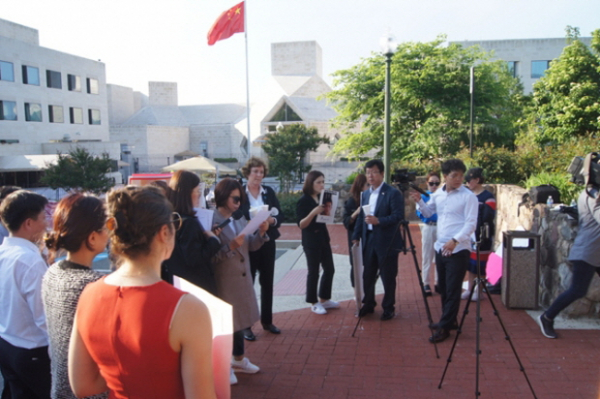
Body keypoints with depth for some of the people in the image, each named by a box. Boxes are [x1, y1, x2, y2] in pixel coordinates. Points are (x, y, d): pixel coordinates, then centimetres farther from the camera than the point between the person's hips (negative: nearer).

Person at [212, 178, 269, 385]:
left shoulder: (240, 218, 5)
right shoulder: (212, 222, -17)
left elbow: (251, 246, 7)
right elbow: (210, 256, -21)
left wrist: (261, 233, -10)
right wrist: (231, 247, -32)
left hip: (242, 278, 7)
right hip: (223, 281, -7)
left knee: (239, 318, 20)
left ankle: (239, 360, 38)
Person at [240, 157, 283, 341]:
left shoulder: (269, 192, 6)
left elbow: (280, 215, 4)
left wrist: (273, 220, -16)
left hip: (268, 242, 5)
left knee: (267, 282, 13)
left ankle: (267, 321, 27)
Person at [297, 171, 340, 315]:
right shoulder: (303, 201, -13)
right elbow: (301, 225, -17)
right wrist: (313, 213, -31)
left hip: (323, 238, 8)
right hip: (311, 240, -8)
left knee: (330, 269, 12)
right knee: (313, 272, 1)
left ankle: (324, 299, 26)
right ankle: (314, 303, 15)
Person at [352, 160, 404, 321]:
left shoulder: (393, 193, -11)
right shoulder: (365, 194, 12)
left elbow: (398, 216, -18)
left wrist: (378, 221, -28)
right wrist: (356, 236, 12)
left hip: (387, 242, -6)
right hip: (369, 240, 6)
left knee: (388, 277, 5)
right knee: (368, 276, 13)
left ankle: (389, 308, 21)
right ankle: (368, 304, 30)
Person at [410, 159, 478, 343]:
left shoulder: (468, 196, -9)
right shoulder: (438, 194, 9)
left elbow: (471, 223, -14)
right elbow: (428, 212, 21)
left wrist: (455, 240, -26)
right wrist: (419, 201, 1)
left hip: (458, 250, -6)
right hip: (440, 248, 7)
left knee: (452, 290, -3)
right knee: (443, 287, 15)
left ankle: (444, 327, 5)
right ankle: (449, 320, 30)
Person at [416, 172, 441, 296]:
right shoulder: (424, 196, 1)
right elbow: (419, 213, -7)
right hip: (428, 228, -1)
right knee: (427, 257, 4)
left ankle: (438, 282, 19)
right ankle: (426, 283, 12)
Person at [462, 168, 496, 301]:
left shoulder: (488, 197, -11)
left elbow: (488, 217, -17)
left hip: (482, 236, -7)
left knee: (480, 264, 0)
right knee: (470, 262, 12)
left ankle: (479, 290, 12)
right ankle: (469, 289, 22)